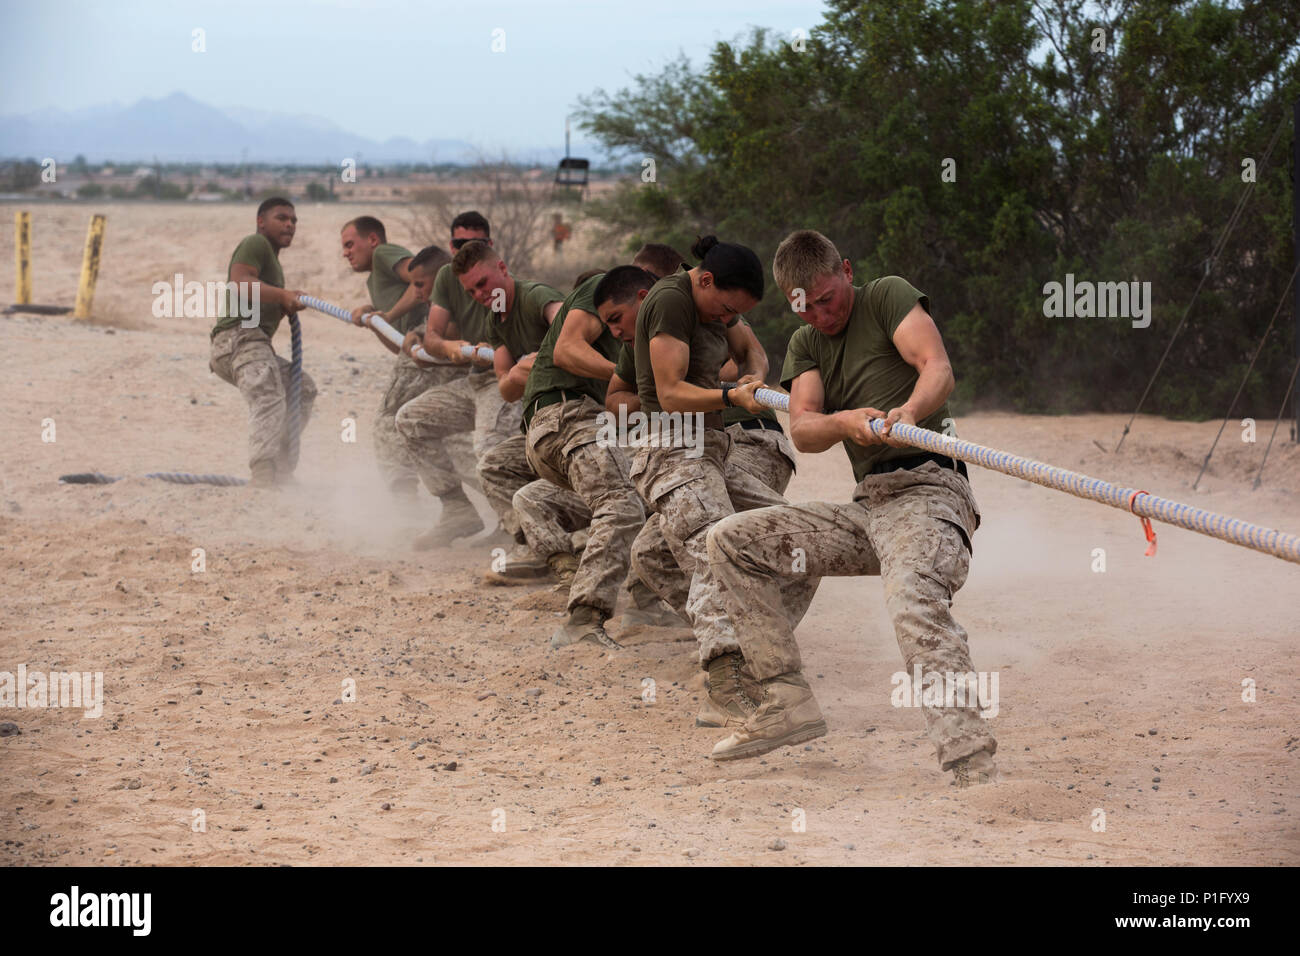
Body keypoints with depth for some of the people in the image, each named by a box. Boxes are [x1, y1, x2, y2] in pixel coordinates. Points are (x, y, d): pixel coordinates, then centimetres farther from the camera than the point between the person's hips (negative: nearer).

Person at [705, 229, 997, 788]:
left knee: (913, 599, -36)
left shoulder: (887, 296, 3)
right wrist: (844, 421, -23)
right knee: (730, 542, 2)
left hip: (927, 493, -8)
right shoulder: (805, 345, 18)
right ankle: (789, 702, -1)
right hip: (867, 509, 8)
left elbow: (938, 368, -15)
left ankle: (974, 768, -48)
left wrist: (910, 410, -37)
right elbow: (802, 431, 1)